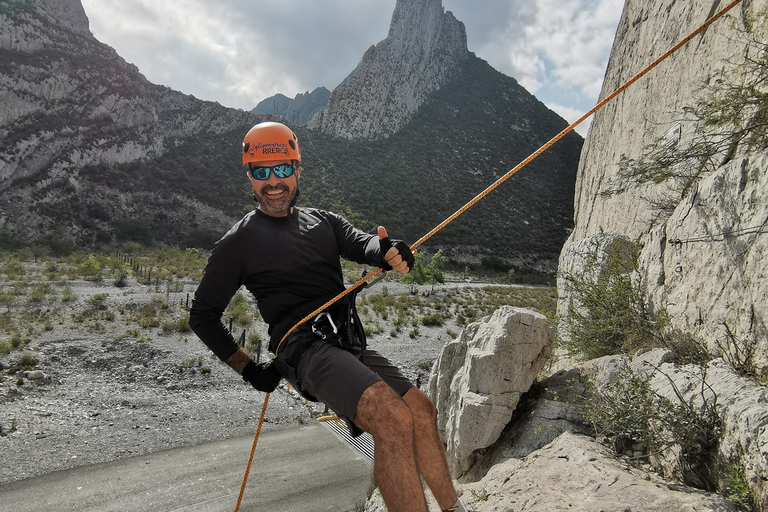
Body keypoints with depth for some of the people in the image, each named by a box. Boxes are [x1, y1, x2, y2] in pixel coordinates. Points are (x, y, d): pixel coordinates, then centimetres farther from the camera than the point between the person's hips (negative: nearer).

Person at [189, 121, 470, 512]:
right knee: (394, 420, -26)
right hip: (305, 349, -6)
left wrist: (387, 252, -28)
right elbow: (203, 315, 8)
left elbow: (360, 244, -3)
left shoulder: (323, 221, 17)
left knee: (422, 410, 5)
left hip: (351, 347, 7)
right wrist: (249, 370, 3)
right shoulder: (239, 241, 2)